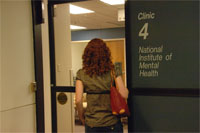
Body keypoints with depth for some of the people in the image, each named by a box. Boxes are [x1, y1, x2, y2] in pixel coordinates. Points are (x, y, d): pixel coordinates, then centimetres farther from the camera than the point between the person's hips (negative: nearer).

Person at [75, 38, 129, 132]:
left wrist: (82, 116, 7)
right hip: (112, 122, -1)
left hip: (91, 123, 1)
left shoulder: (81, 74, -4)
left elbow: (78, 100, -9)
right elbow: (124, 95, -12)